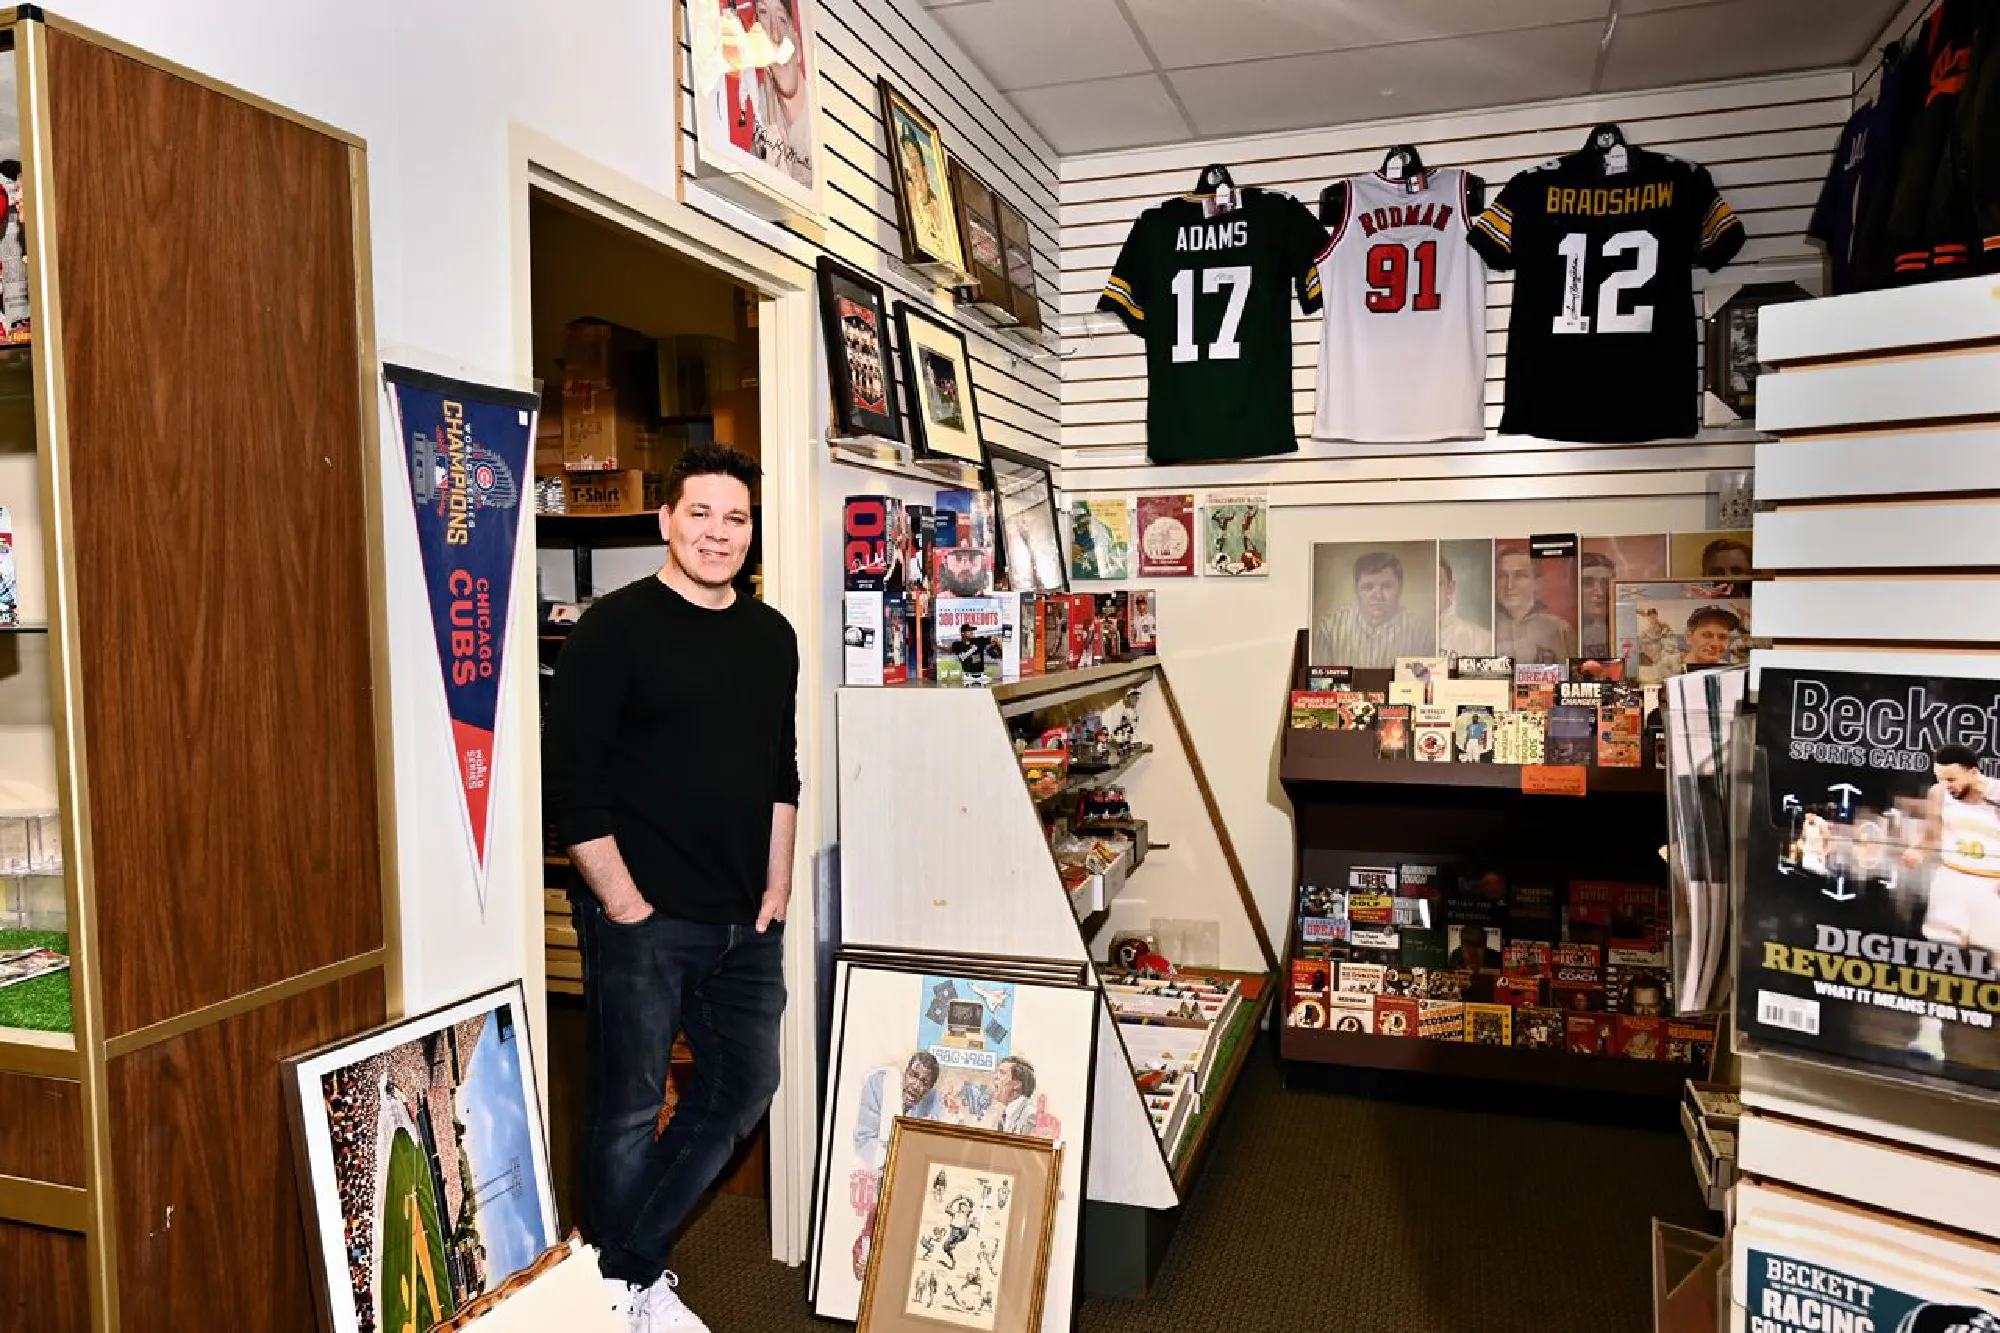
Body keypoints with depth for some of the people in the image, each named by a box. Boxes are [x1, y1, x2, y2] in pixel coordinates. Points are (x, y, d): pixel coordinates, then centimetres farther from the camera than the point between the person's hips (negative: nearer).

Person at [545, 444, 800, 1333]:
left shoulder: (771, 636, 10)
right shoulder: (615, 627, -8)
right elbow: (571, 782, -12)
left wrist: (776, 892, 8)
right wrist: (624, 904, -13)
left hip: (743, 921, 7)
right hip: (642, 917, -6)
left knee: (743, 1089, 13)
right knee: (630, 1108, 4)